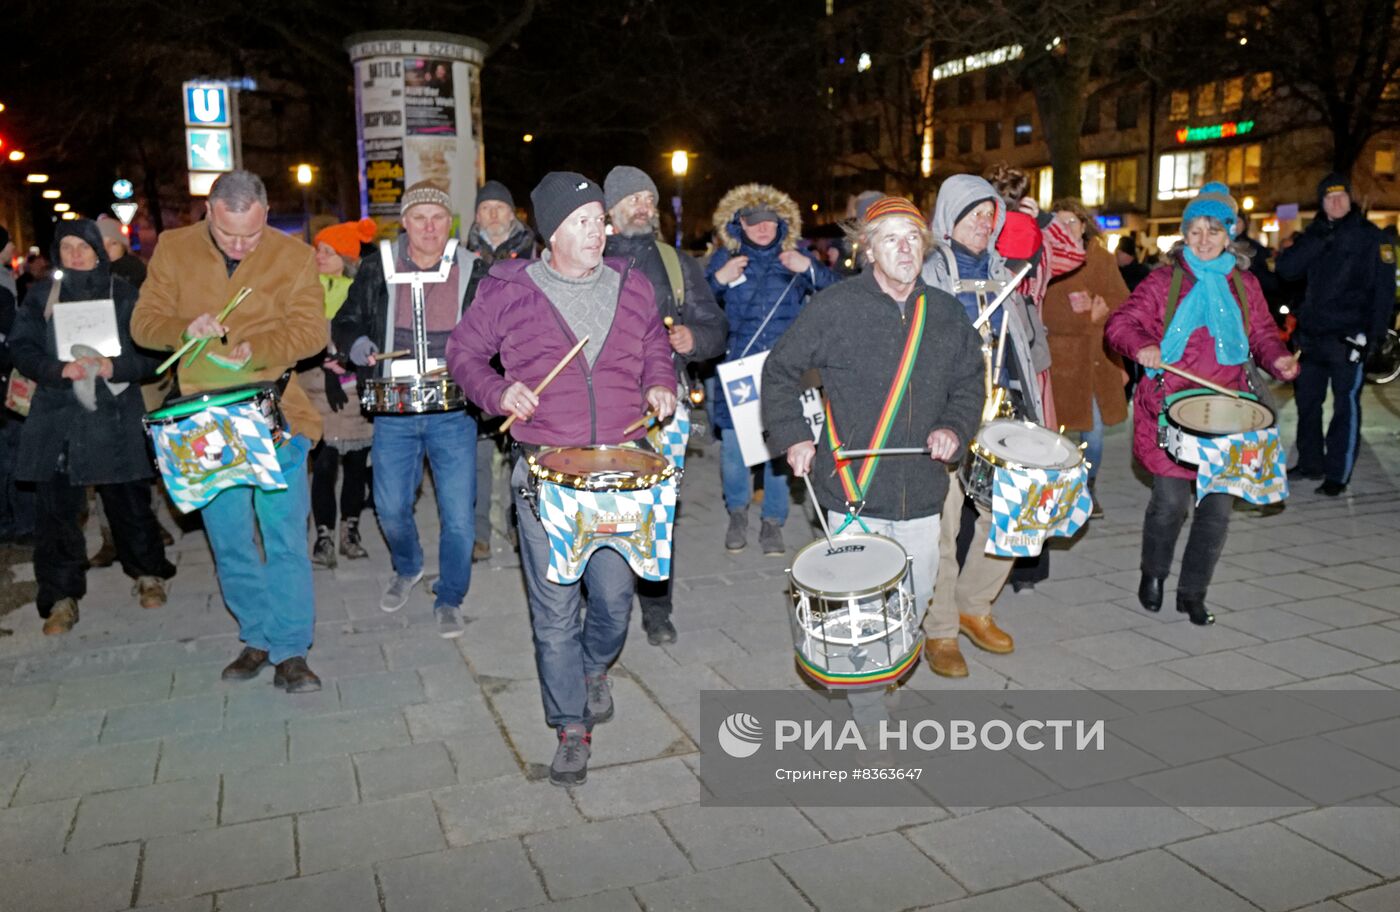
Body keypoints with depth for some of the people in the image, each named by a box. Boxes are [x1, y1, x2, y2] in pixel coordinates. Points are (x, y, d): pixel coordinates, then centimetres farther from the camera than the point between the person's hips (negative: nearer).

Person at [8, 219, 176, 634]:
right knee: (56, 508, 2)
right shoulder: (41, 295, 8)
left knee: (129, 501, 5)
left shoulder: (124, 295, 3)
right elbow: (22, 348, 3)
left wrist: (115, 367, -18)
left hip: (113, 416, -1)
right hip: (57, 417, 2)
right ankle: (62, 596, 12)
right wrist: (59, 370, -14)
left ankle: (148, 574, 26)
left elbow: (150, 351, 0)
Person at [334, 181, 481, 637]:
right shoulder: (377, 268, 2)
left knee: (459, 516, -2)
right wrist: (360, 348, -8)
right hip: (394, 410, 2)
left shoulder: (472, 271, -1)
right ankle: (407, 568, 41)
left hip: (453, 413, -1)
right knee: (391, 508, 9)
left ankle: (449, 599, 19)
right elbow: (344, 324, 12)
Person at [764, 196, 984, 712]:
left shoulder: (946, 313, 8)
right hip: (853, 492, -4)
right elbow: (779, 371, 2)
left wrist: (954, 428, -1)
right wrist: (793, 437, -6)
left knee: (917, 600, 13)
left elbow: (969, 382, 18)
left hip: (921, 494, 5)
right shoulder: (834, 308, -6)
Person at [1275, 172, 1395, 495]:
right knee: (1307, 400, 11)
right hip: (1312, 334, 5)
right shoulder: (1316, 234, 12)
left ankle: (1337, 474, 4)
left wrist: (1373, 335, -16)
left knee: (1345, 405, -1)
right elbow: (1285, 269, -3)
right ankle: (1310, 463, 24)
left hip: (1348, 336, -5)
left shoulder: (1370, 236, -3)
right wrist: (1319, 238, -15)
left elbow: (1383, 288, -8)